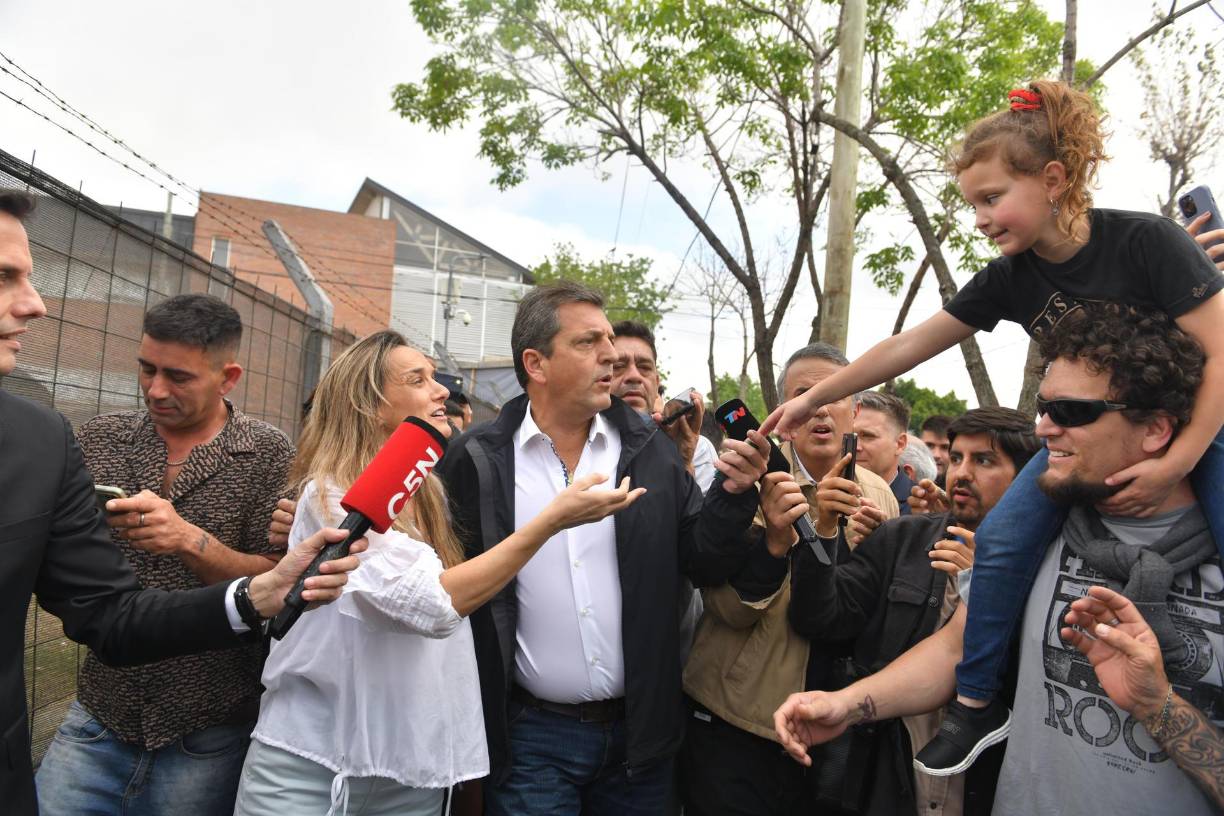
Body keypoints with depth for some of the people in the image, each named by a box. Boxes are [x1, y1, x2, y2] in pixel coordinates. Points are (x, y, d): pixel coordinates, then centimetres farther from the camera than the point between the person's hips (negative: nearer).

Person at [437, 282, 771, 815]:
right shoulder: (477, 460, -8)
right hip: (530, 736, -2)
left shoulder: (651, 451, -1)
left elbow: (704, 565, -1)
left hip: (639, 732, 3)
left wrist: (733, 493, -15)